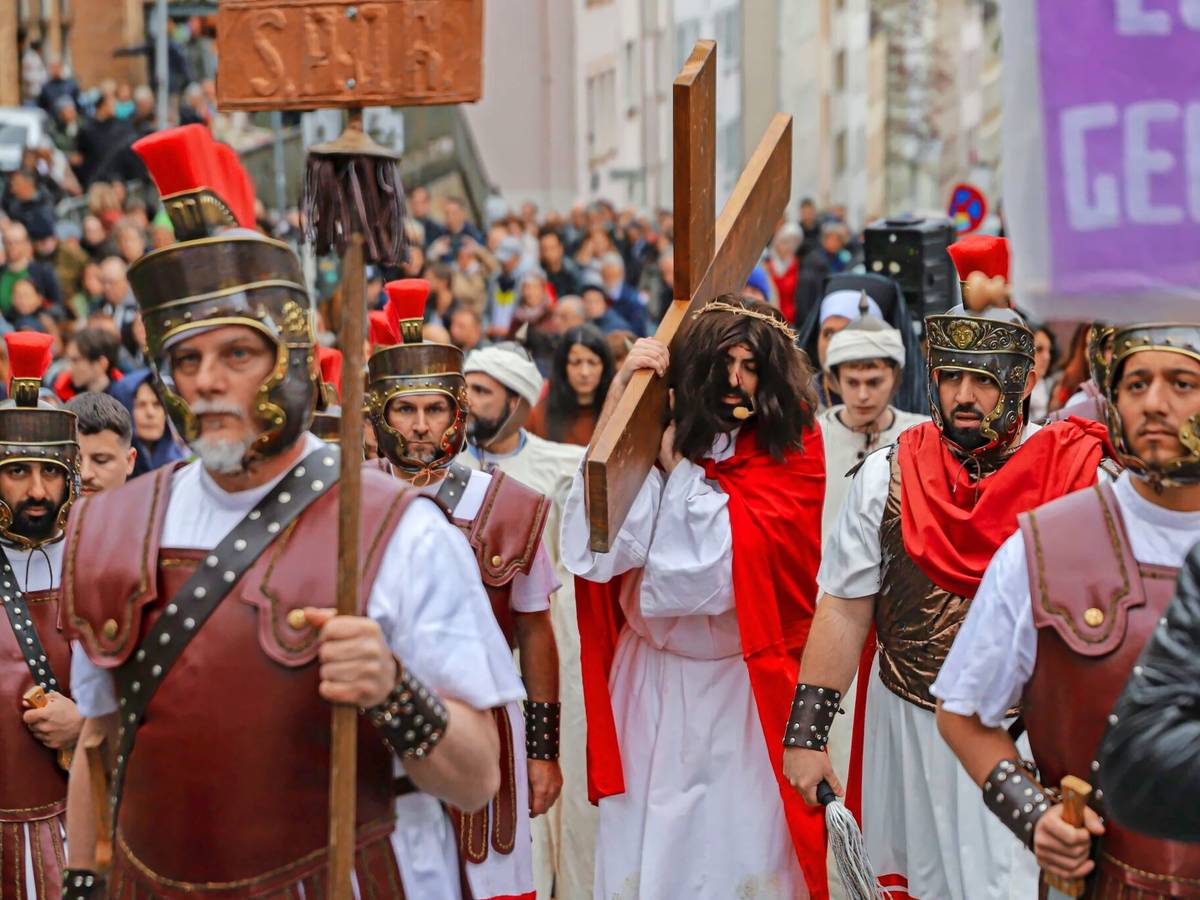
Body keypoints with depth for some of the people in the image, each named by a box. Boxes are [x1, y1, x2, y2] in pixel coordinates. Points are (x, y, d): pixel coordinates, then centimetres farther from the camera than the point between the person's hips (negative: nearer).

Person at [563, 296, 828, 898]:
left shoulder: (790, 453, -3)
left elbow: (739, 553, -16)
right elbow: (592, 539, -17)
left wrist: (676, 464, -12)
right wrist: (620, 391, -20)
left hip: (743, 685, -1)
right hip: (651, 683, 2)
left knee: (742, 852, 3)